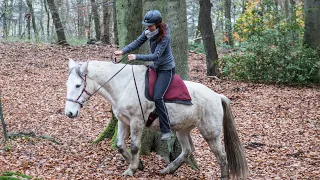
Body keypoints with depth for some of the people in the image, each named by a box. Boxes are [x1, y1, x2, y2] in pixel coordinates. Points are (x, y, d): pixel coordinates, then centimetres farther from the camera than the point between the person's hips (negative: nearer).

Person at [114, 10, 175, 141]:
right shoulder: (148, 32, -5)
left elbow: (156, 56, -29)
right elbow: (137, 42, -3)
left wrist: (136, 57, -33)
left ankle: (166, 130, -13)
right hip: (155, 67, 9)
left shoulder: (164, 36, -27)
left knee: (157, 97, -20)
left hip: (166, 69, -9)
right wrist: (123, 51, -17)